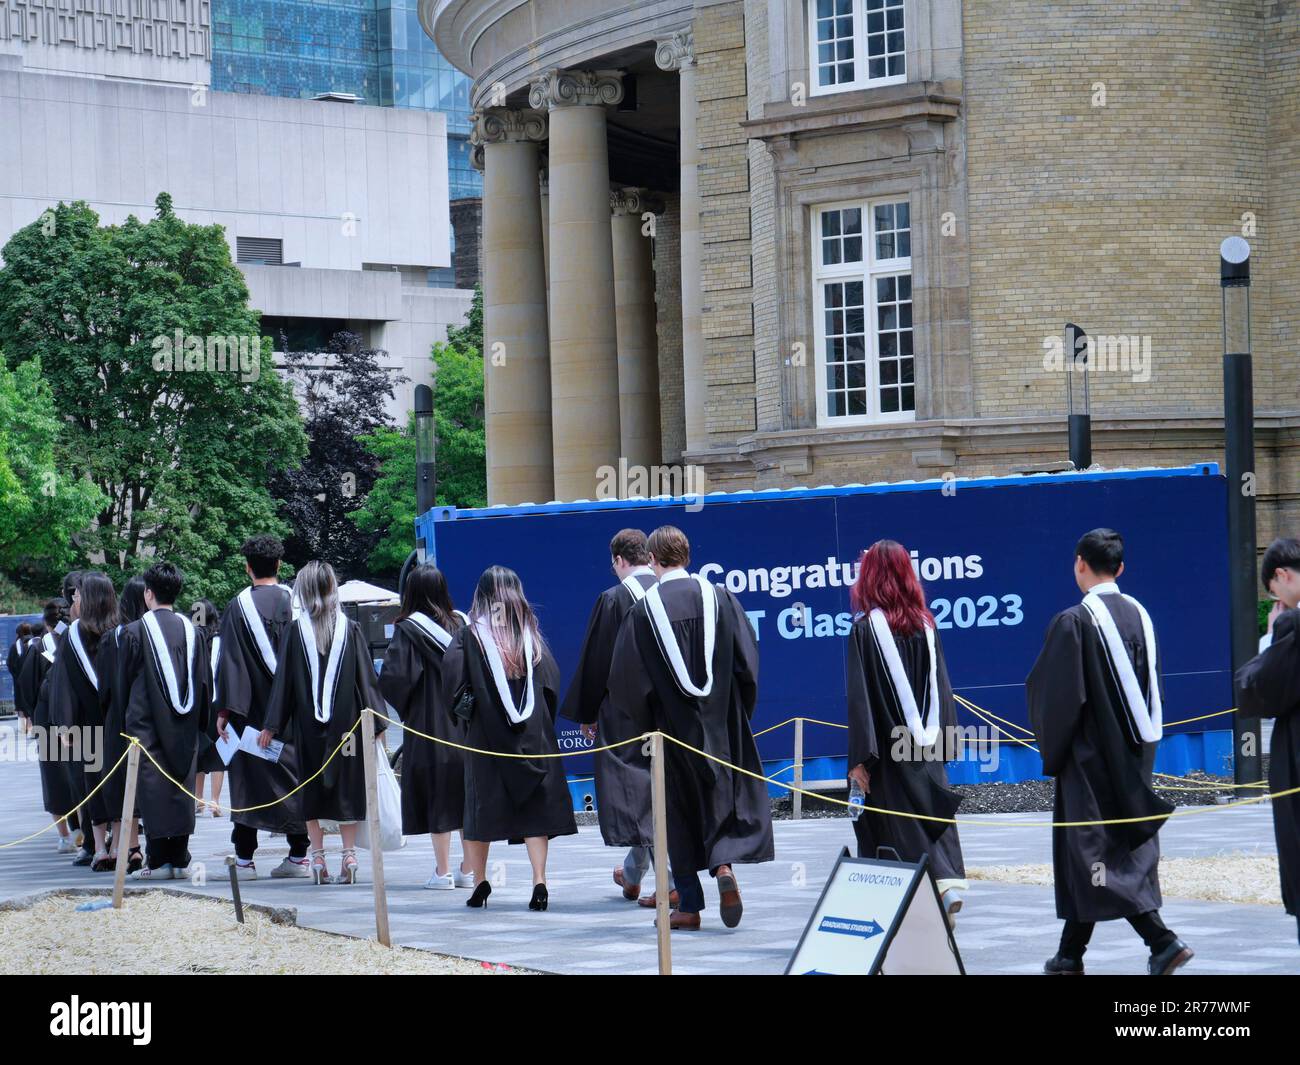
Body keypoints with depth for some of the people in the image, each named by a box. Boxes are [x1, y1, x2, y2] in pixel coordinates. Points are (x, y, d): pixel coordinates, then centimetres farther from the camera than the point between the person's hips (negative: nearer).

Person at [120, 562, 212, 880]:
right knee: (182, 789, 8)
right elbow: (204, 679, 8)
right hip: (184, 724, 4)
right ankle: (180, 860, 8)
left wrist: (126, 719, 12)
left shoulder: (135, 632, -7)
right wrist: (200, 722, 16)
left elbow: (123, 680, 0)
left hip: (147, 723, -4)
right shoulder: (191, 631, 5)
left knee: (153, 789, -3)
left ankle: (158, 860, -6)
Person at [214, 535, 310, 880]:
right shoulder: (294, 602, 0)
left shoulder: (238, 607, -7)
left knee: (248, 778, 4)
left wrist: (224, 710, -5)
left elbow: (229, 662, -8)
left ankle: (244, 859, 3)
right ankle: (298, 855, 8)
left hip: (252, 710, -2)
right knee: (295, 775, 9)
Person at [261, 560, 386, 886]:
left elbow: (283, 679, -3)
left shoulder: (296, 631, -4)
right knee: (346, 786, 8)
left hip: (307, 724, -1)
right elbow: (366, 677, 0)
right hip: (346, 722, 1)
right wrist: (374, 722, 5)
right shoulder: (350, 629, -1)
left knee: (312, 791, 7)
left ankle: (318, 858, 3)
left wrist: (271, 725, 1)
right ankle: (349, 856, 2)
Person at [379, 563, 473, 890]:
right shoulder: (460, 624, 5)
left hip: (429, 725, -4)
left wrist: (402, 705, 2)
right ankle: (469, 870, 11)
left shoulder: (407, 630, -8)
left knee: (437, 795, 0)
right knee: (466, 795, 9)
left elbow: (393, 676, -15)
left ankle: (442, 871, -1)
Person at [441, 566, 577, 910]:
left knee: (481, 805, 10)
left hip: (485, 732, -2)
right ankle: (539, 882, -11)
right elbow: (552, 678, -1)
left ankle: (479, 882, 13)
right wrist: (542, 719, 8)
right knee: (535, 806, 1)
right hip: (534, 733, 2)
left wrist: (462, 707, -1)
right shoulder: (531, 635, 4)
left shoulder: (470, 635, -4)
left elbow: (451, 671, -17)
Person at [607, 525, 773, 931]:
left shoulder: (644, 611, -7)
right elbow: (747, 658, -1)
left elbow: (626, 678, -7)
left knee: (681, 808, 7)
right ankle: (725, 864, -18)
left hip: (673, 725, -1)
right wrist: (738, 711, 11)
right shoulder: (719, 598, -2)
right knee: (727, 792, 10)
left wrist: (644, 722, 9)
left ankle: (689, 905, 9)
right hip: (722, 723, 1)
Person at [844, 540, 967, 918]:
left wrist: (859, 758, -12)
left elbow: (859, 695, -12)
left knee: (892, 830, -1)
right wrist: (942, 740, 15)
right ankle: (949, 880, -8)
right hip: (926, 745, 4)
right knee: (934, 813, 9)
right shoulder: (925, 624, 5)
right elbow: (940, 686, 8)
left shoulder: (865, 628, -10)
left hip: (888, 748, -4)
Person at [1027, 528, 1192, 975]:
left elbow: (1056, 693, -15)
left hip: (1091, 754, -7)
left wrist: (1052, 747, 0)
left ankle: (1161, 941, -17)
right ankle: (1070, 956, 17)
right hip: (1135, 751, 7)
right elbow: (1153, 688, 12)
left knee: (1095, 851, -4)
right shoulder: (1139, 615, 5)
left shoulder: (1073, 622, -15)